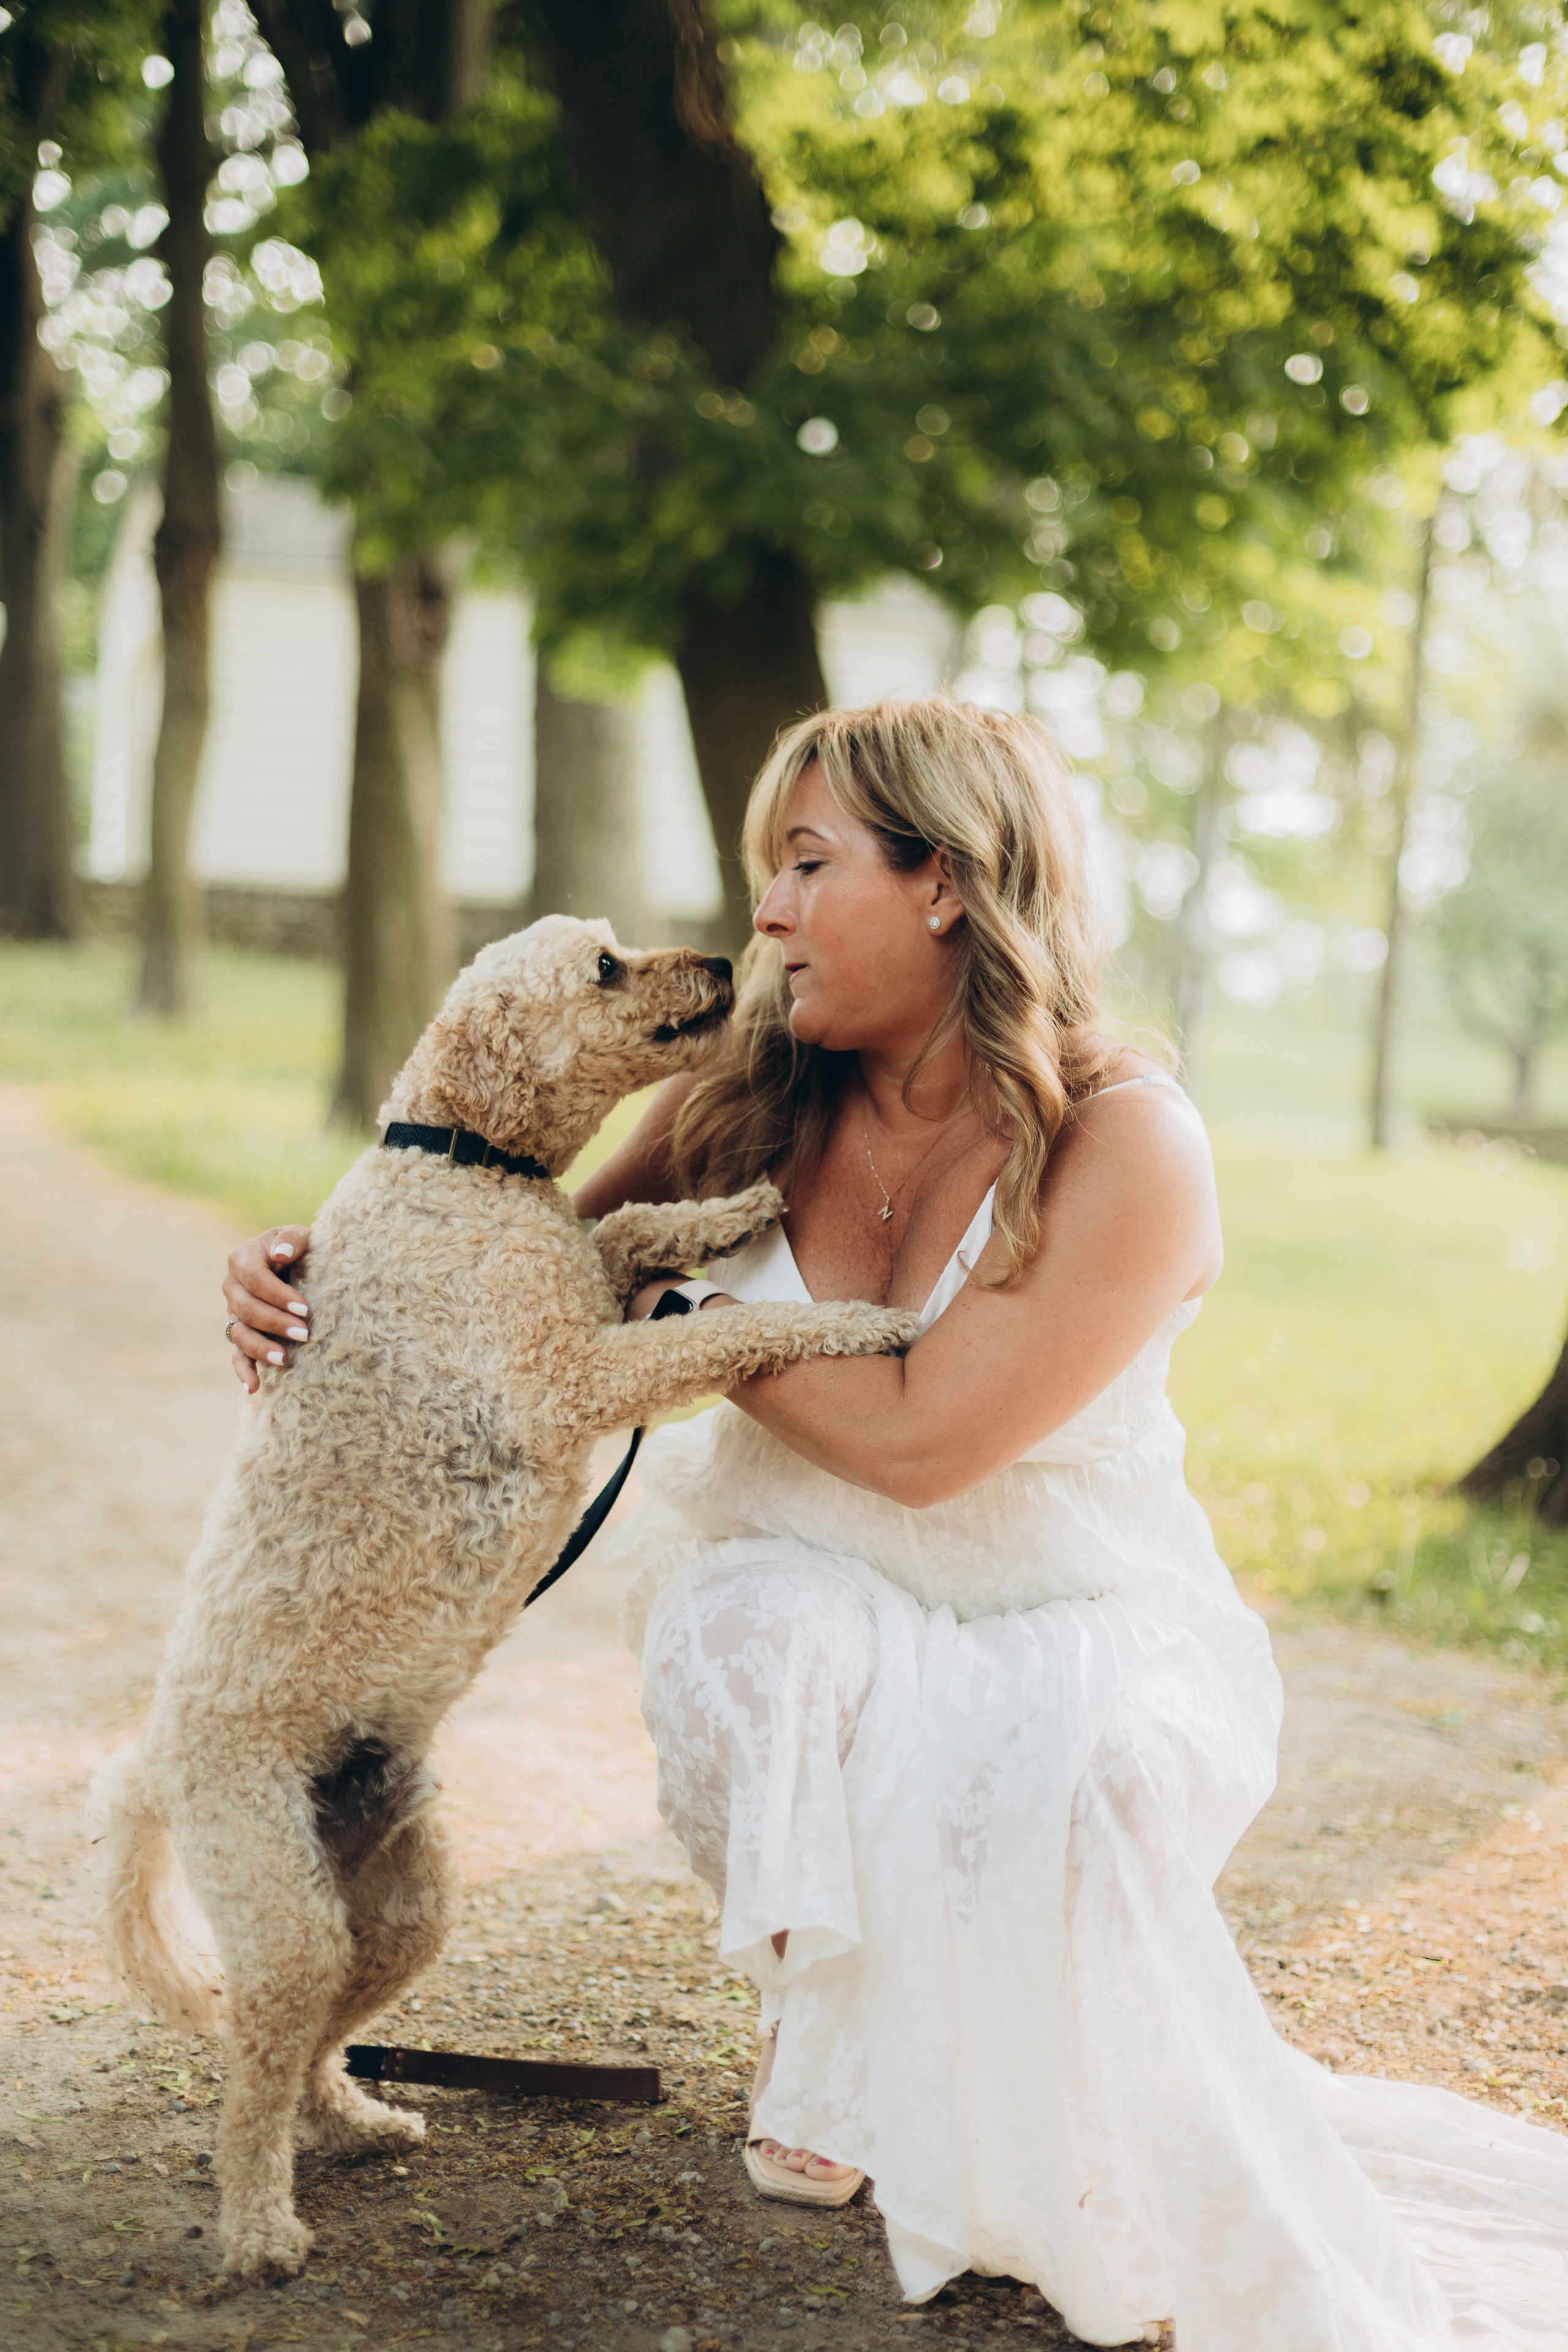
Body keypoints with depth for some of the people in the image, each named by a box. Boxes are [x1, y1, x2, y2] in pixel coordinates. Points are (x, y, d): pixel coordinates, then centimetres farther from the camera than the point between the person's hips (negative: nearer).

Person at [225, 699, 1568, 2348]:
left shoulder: (1125, 1145, -18)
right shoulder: (748, 1110, -4)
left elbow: (919, 1439, -24)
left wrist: (686, 1305, -15)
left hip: (1066, 1630, -3)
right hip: (812, 1601, 3)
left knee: (1058, 1794, -34)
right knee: (749, 1628, -31)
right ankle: (829, 2036, -5)